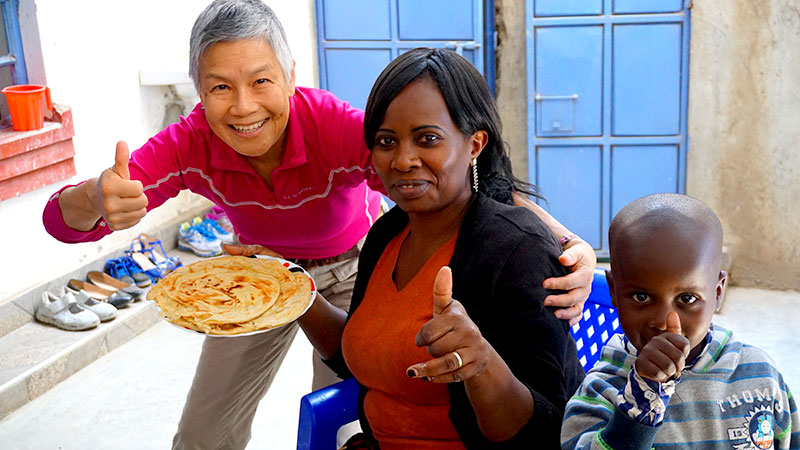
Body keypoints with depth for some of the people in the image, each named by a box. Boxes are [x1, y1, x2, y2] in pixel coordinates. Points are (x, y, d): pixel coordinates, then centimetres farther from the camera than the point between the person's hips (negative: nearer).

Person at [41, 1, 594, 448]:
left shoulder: (340, 128, -37)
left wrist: (565, 242, -62)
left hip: (354, 267, -2)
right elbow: (64, 219, -29)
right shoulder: (191, 144, -28)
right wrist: (98, 199, -54)